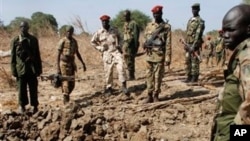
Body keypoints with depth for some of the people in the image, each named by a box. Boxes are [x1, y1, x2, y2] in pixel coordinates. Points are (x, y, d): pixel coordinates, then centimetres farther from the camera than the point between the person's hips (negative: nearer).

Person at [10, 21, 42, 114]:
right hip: (20, 69, -1)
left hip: (32, 69, 1)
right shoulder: (15, 40, 3)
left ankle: (35, 106, 12)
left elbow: (37, 55, 11)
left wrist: (39, 68, 7)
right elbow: (13, 56, 3)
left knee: (33, 89, 3)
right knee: (21, 89, 4)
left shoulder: (33, 40, 8)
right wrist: (13, 70, -3)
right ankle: (22, 105, 17)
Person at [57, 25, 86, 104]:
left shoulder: (74, 41, 9)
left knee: (72, 84, 6)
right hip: (64, 64, -6)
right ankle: (66, 100, 2)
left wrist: (83, 63, 15)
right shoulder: (62, 41, -8)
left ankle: (66, 96, 25)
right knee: (66, 82, -6)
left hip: (71, 63, 6)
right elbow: (58, 55, -8)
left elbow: (77, 53, 18)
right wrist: (58, 68, -13)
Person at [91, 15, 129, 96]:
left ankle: (124, 86, -10)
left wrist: (118, 45, 10)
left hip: (116, 51, 1)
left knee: (121, 67, -15)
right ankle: (109, 88, 18)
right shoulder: (99, 33, -1)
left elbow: (119, 38, 25)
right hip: (107, 53, -1)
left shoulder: (114, 30, 6)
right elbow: (93, 42, 12)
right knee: (108, 71, 3)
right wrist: (100, 48, 3)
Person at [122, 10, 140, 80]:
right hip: (125, 44, 8)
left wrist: (136, 45, -17)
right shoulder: (125, 24, 18)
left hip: (131, 44, -8)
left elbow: (136, 35, -13)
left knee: (130, 60, -8)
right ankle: (131, 75, 15)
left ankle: (131, 76, -2)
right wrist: (123, 44, 19)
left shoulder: (133, 23, -9)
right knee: (126, 59, 8)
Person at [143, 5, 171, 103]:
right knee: (149, 76, 6)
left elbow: (168, 44, -6)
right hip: (149, 55, 3)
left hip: (159, 56, -3)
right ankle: (149, 95, 13)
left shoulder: (166, 27, -2)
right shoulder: (149, 26, 10)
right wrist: (145, 45, -5)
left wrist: (168, 58, -11)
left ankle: (156, 96, 12)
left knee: (158, 76, 2)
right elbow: (145, 39, 17)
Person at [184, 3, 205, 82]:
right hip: (188, 44, 8)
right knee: (188, 61, 9)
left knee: (195, 61, -6)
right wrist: (186, 44, 16)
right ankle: (189, 76, 15)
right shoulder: (190, 20, 17)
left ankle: (195, 77, -2)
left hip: (195, 44, -8)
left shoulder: (200, 21, -8)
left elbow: (198, 34, -16)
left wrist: (194, 45, -22)